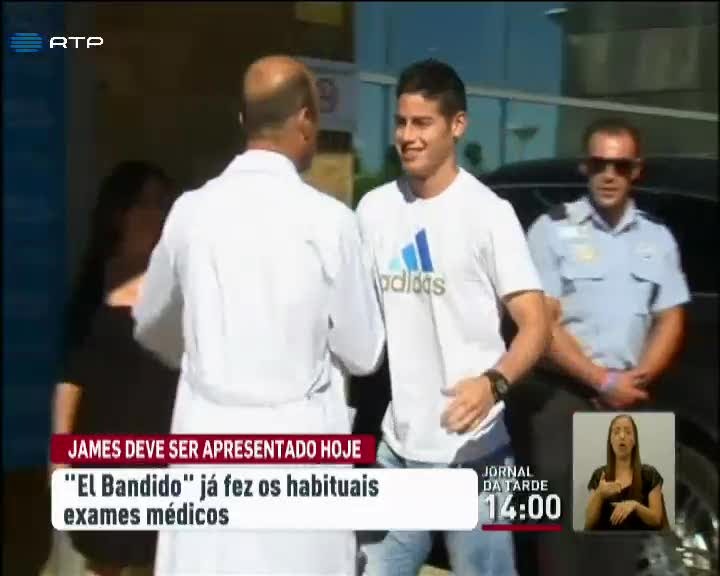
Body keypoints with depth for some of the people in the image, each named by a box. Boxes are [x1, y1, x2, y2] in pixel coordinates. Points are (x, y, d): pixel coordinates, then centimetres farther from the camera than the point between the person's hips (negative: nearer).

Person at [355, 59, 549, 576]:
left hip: (471, 445, -5)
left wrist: (493, 383, -31)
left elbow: (536, 324, -13)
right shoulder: (374, 209, 6)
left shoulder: (488, 212, -9)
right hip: (396, 441, 5)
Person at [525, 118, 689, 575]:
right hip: (564, 395, -3)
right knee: (562, 519, -3)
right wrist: (602, 381, -12)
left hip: (631, 403, 3)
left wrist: (639, 378, -8)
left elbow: (670, 321, 9)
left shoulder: (657, 238, 10)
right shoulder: (552, 230, -2)